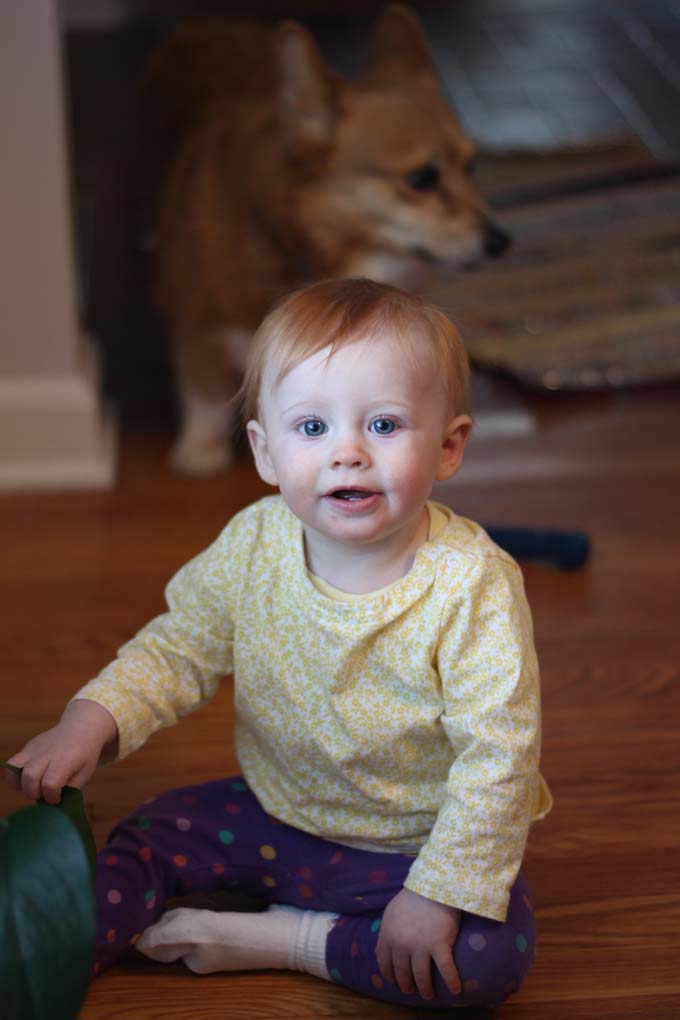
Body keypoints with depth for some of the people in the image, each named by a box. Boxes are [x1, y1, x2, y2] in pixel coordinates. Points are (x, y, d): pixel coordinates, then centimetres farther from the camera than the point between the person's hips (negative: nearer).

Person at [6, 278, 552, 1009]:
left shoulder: (471, 586, -27)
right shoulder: (252, 548, -14)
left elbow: (498, 755, -24)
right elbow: (180, 649, -1)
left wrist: (439, 892, -24)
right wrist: (94, 719, -19)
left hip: (411, 845, -3)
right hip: (278, 812, 4)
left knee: (495, 954, -25)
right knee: (141, 841, -6)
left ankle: (277, 938, -15)